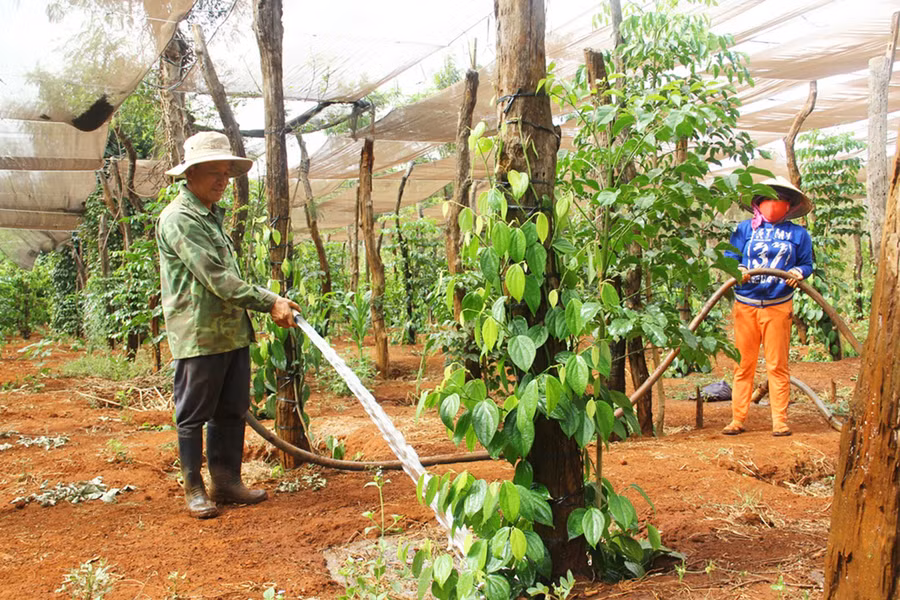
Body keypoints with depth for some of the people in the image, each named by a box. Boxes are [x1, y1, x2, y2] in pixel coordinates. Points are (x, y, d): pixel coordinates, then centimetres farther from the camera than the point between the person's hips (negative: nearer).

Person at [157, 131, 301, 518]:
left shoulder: (213, 216, 18)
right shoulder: (178, 219, -13)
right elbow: (216, 278, -19)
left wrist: (271, 304, 16)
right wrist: (268, 302, -18)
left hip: (233, 332, 9)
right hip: (198, 337, -9)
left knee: (232, 411, 12)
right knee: (194, 415, 4)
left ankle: (226, 482, 23)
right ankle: (194, 489, 15)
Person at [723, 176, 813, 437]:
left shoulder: (798, 234, 13)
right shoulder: (745, 228, 11)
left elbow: (807, 263, 11)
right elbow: (729, 256, 6)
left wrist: (798, 272, -12)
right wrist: (738, 269, -16)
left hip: (779, 306, 0)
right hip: (745, 305, 0)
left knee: (777, 365, -1)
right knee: (743, 364, 1)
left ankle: (780, 421, 5)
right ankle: (738, 419, 7)